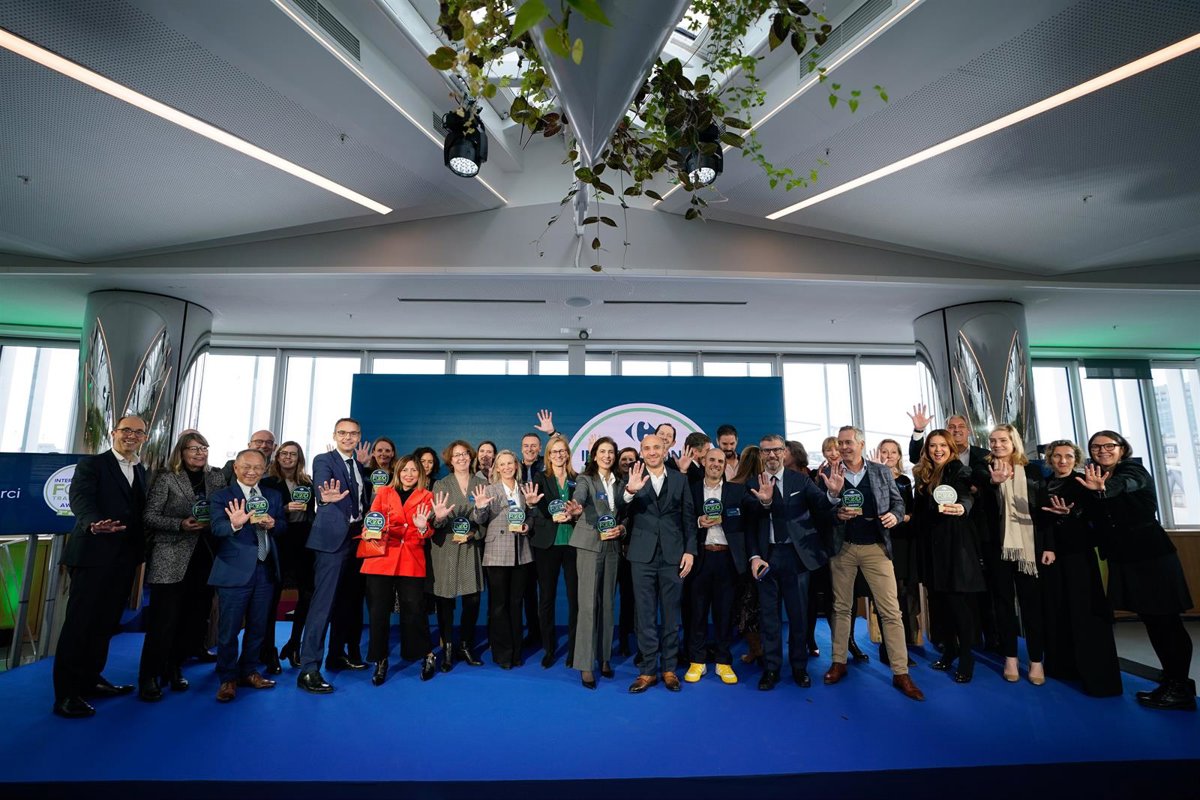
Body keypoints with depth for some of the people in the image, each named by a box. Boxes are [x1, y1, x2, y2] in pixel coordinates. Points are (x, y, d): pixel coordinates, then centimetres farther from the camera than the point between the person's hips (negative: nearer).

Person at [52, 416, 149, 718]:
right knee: (79, 622, 1)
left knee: (106, 622, 14)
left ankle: (90, 680, 27)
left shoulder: (142, 471, 15)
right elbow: (80, 498, -20)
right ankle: (66, 694, 10)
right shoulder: (91, 463, -4)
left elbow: (141, 510, 14)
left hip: (125, 557, 6)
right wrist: (93, 523, -38)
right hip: (94, 554, -6)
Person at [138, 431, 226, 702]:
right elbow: (149, 515, -5)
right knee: (164, 619, -2)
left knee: (197, 619, 9)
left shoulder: (217, 477, 8)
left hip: (204, 558, 4)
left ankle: (173, 667, 29)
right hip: (171, 560, -4)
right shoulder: (166, 478, -1)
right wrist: (180, 525, -17)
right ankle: (149, 677, 15)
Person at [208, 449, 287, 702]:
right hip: (235, 571, -4)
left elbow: (284, 525, 7)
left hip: (266, 570, 4)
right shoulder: (222, 496, -4)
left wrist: (272, 524, -15)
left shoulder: (273, 496, 9)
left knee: (258, 626, 15)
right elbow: (217, 527, -19)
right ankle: (228, 678, 22)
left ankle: (249, 672, 31)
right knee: (229, 629, 5)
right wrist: (234, 524, -40)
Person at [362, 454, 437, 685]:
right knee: (378, 611, 3)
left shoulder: (426, 497, 8)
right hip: (381, 558, 1)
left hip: (411, 561, -1)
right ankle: (380, 660, 22)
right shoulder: (383, 493, 12)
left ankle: (427, 655, 19)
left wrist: (423, 527, -16)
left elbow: (427, 534, 6)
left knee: (414, 610, -2)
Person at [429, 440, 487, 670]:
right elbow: (435, 521, -5)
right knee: (445, 600, 2)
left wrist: (474, 534, -9)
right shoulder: (441, 485, 2)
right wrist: (438, 517, -27)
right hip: (446, 549, -1)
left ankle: (466, 646, 21)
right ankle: (447, 649, 18)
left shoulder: (482, 484, 6)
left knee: (473, 600, 3)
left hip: (472, 548, 1)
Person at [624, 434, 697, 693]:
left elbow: (689, 518, 7)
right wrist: (630, 491, -38)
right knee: (645, 615, 7)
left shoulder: (680, 479, 5)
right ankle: (648, 670, 19)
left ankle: (669, 669, 24)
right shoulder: (633, 479, -1)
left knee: (671, 614, 11)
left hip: (673, 555, 1)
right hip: (643, 555, -1)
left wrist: (690, 551, -1)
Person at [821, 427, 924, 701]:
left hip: (876, 547, 0)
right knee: (841, 606, 11)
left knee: (890, 610, -1)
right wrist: (836, 514, -17)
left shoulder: (882, 472, 3)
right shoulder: (830, 474, 0)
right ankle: (839, 662, 24)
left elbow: (898, 501, 7)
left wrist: (895, 515, -13)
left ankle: (901, 673, 11)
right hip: (842, 547, 1)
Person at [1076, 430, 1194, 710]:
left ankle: (1180, 688, 8)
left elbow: (1122, 485, -36)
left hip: (1151, 553, -6)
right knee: (1151, 620, 13)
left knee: (1166, 620, -2)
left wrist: (1103, 488, -57)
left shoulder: (1134, 471, -11)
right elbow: (1092, 517, 13)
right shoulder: (1093, 478, 7)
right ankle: (1171, 682, 22)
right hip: (1122, 558, 6)